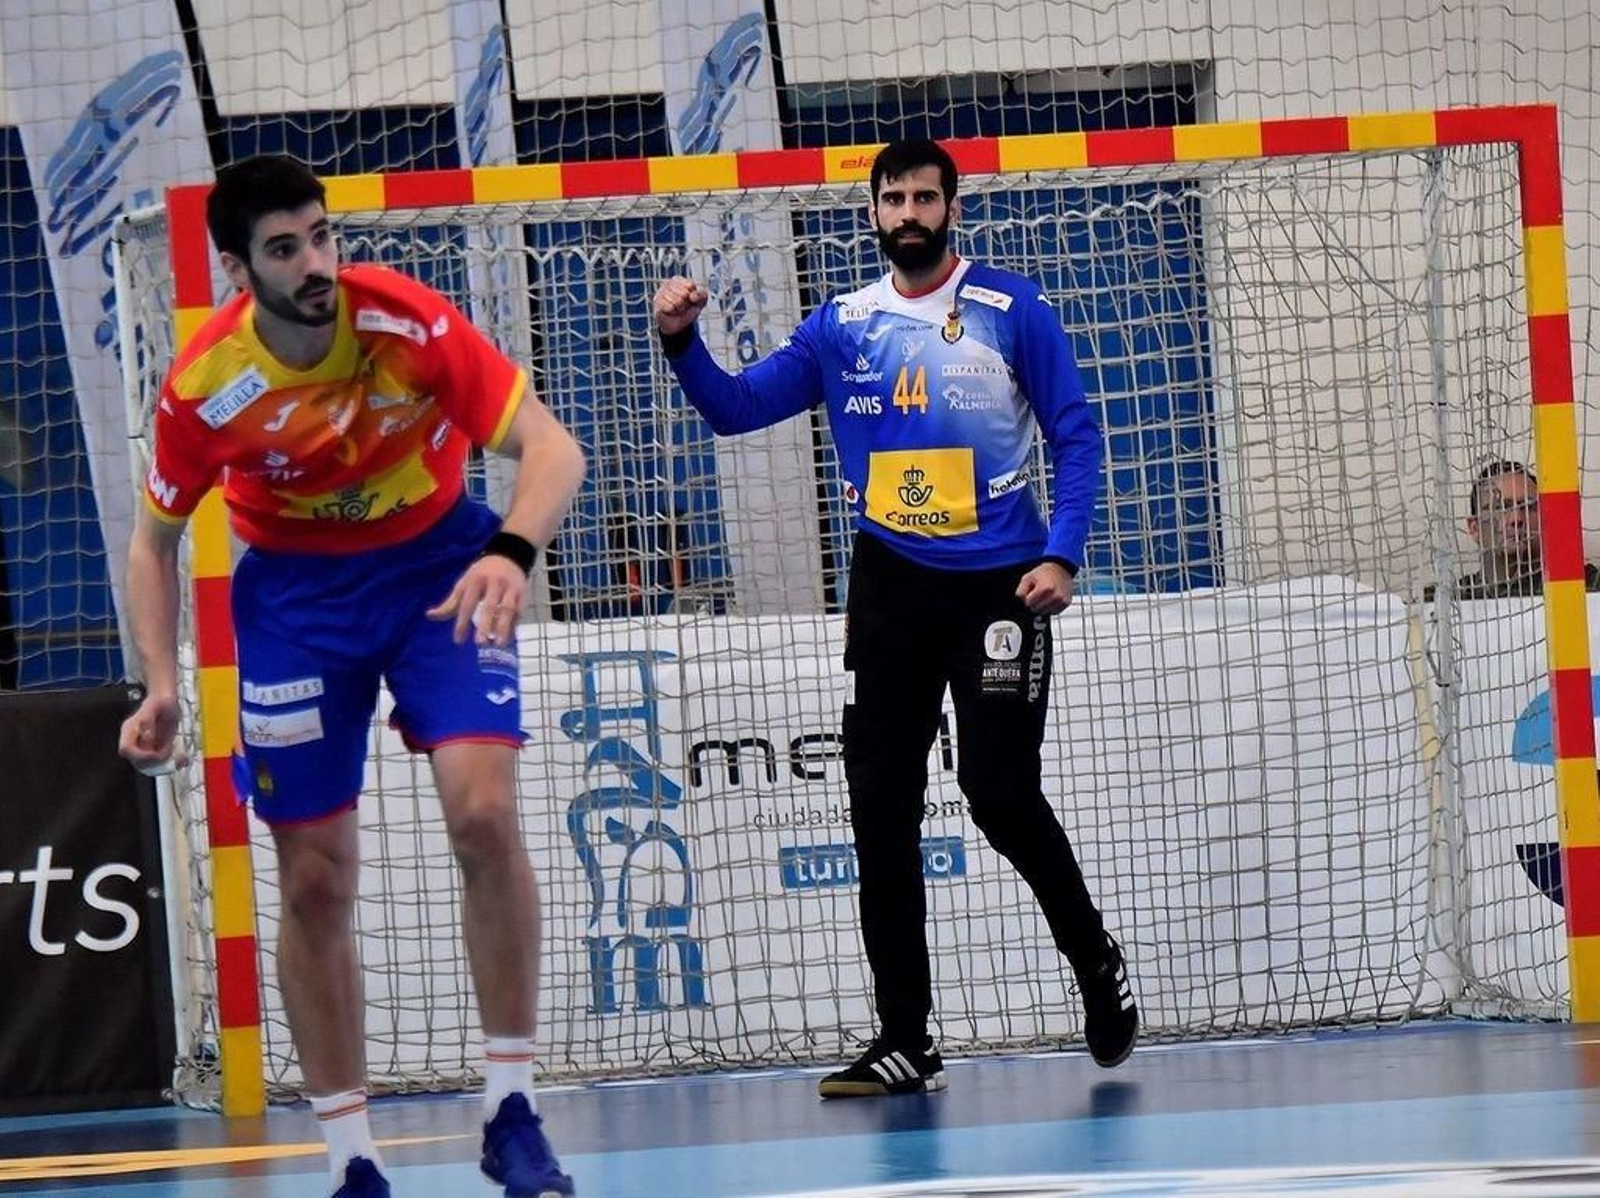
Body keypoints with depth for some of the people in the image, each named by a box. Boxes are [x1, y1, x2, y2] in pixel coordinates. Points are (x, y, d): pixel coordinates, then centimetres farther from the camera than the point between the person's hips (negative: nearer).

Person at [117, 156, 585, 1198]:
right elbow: (155, 537, -2)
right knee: (315, 884, -1)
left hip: (436, 562, -1)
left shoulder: (408, 321, -24)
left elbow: (553, 450, -25)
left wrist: (510, 554, -44)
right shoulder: (203, 387, -19)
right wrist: (162, 683, -15)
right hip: (295, 592, 1)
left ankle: (512, 1112, -9)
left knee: (484, 812, -21)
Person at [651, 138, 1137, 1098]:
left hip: (998, 586, -4)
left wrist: (1063, 555, -12)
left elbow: (1078, 436, -1)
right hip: (890, 588, 4)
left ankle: (1096, 959, 18)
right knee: (882, 812, 1)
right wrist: (683, 342, -12)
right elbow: (736, 408, 7)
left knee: (1000, 793, -10)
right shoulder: (843, 326, 9)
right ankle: (905, 1041, 6)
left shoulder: (1012, 312, -1)